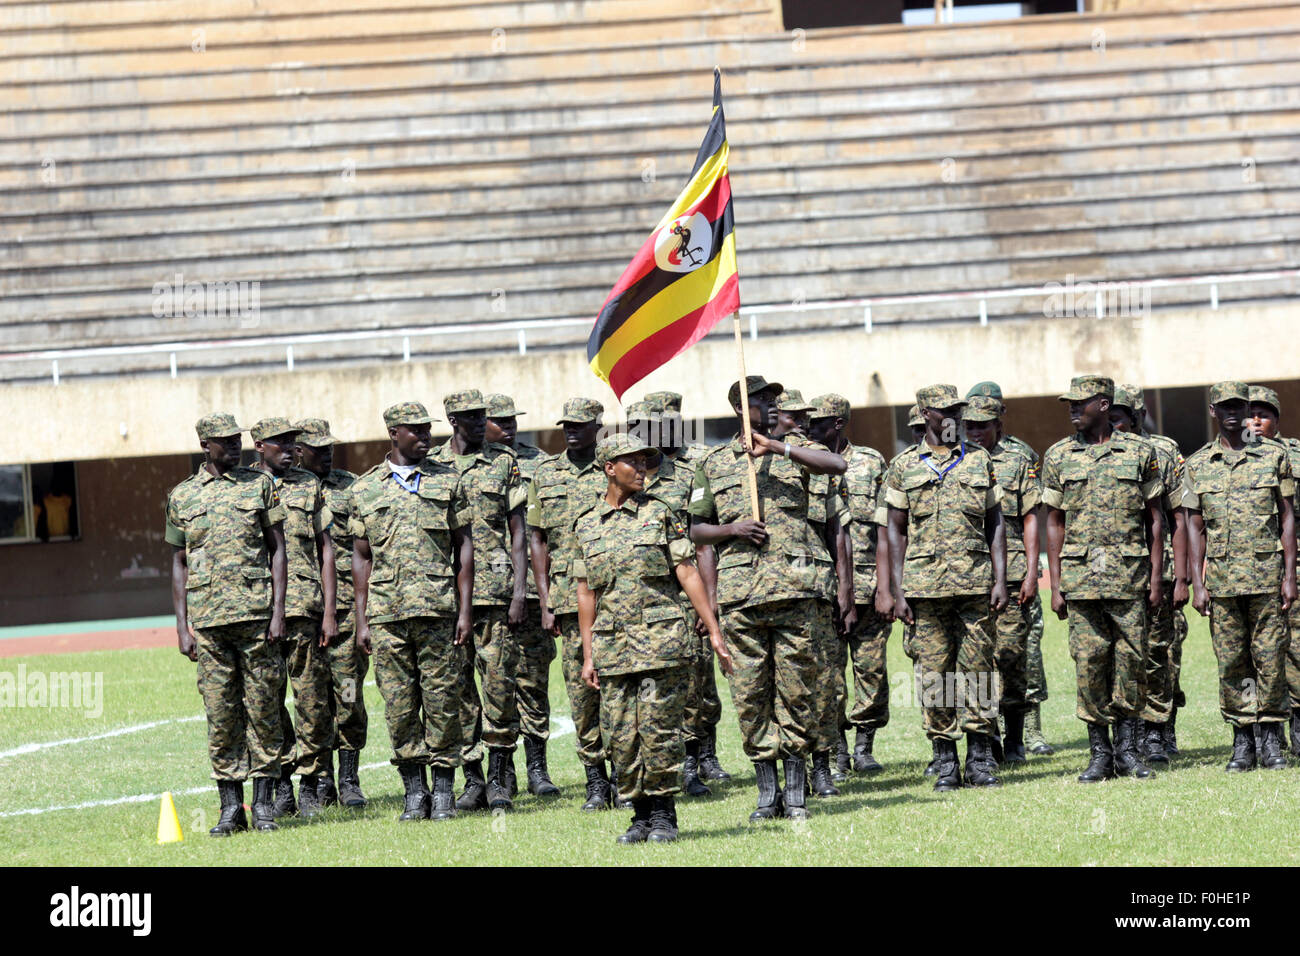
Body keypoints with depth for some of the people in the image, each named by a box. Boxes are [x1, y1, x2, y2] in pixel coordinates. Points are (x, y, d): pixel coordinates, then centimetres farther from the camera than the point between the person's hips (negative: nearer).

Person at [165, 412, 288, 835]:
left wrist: (278, 610, -4)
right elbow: (179, 563, 13)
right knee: (220, 714, 1)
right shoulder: (181, 497, 10)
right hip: (208, 618, 1)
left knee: (263, 710, 0)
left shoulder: (259, 485, 7)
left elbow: (278, 549, 5)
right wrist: (182, 626, 6)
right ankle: (231, 807, 6)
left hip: (256, 612, -1)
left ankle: (264, 802, 6)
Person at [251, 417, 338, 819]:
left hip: (305, 609, 0)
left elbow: (326, 550, 10)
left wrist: (329, 612, 2)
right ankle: (281, 784, 10)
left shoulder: (309, 487, 12)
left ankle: (310, 785, 5)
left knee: (313, 699, -2)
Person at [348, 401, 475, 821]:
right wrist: (362, 620, 6)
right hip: (386, 612, 1)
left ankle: (443, 788, 6)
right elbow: (361, 557, 12)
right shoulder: (365, 489, 10)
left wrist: (465, 610, 0)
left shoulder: (448, 481, 8)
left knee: (442, 700, -1)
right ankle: (414, 790, 9)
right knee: (399, 704, 1)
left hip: (438, 610, -1)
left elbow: (464, 547, 7)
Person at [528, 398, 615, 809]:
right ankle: (595, 782, 7)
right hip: (568, 596, 2)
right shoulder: (545, 475, 12)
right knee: (580, 687, 1)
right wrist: (545, 603, 5)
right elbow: (537, 540, 12)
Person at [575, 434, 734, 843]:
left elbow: (687, 573, 2)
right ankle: (641, 815, 13)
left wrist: (714, 632, -3)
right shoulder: (586, 526, 12)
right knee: (620, 736, 2)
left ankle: (663, 816, 3)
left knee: (659, 729, -6)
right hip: (613, 647, 3)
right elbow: (586, 593, 13)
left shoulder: (659, 513, 4)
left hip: (661, 639, -3)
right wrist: (588, 655, 9)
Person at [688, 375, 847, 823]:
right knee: (749, 693, 0)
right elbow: (698, 530, 16)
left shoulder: (794, 449, 11)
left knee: (796, 687, 0)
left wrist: (776, 448, -16)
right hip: (740, 594, 1)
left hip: (795, 587, -1)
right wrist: (731, 529, -4)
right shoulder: (713, 463, 13)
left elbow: (837, 465, -10)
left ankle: (795, 793, 7)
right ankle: (766, 794, 7)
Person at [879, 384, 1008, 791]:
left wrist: (1000, 581, 1)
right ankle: (945, 763, 7)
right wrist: (897, 593, 0)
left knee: (978, 671, 0)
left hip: (975, 584, 1)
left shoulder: (979, 461, 10)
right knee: (934, 674, 0)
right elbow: (897, 532, 7)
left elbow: (995, 524, 10)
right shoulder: (904, 466, 6)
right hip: (925, 585, -1)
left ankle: (980, 760, 7)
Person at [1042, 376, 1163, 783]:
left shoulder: (1140, 453, 4)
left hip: (1130, 575, -1)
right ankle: (1099, 753, 6)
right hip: (1081, 576, 1)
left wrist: (1156, 578, 1)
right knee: (1089, 661, -1)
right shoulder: (1059, 456, 7)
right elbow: (1055, 523, 10)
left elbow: (1155, 519, 7)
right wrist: (1056, 585, 4)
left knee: (1131, 660, 0)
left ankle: (1128, 749, 10)